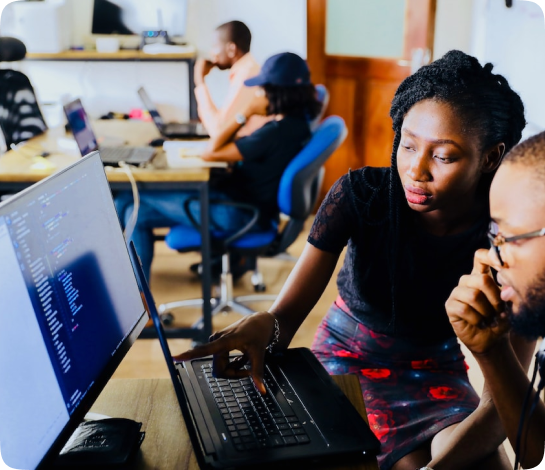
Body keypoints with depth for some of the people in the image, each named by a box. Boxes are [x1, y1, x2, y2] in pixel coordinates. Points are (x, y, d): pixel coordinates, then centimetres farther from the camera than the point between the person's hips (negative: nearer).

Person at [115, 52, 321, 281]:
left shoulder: (277, 132, -27)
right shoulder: (296, 121, 2)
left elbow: (210, 153, -20)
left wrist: (245, 113, -14)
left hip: (236, 213, -10)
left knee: (128, 201, -2)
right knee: (138, 213, 11)